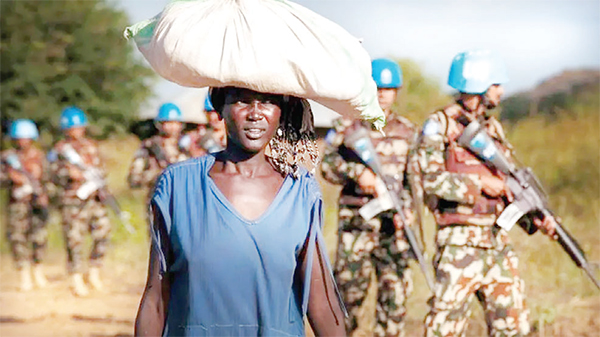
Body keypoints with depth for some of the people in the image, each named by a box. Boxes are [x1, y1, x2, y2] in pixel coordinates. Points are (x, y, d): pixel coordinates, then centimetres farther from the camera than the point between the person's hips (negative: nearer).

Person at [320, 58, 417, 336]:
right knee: (350, 286, -4)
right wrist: (357, 172, -20)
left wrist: (406, 207, -2)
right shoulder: (347, 126, 5)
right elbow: (327, 163, -3)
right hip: (357, 221, -3)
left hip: (394, 222, 3)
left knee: (396, 289, 0)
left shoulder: (407, 131, 14)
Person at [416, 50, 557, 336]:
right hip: (459, 243, -7)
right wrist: (479, 183, -14)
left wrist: (537, 217, 4)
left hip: (497, 240, 7)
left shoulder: (494, 129, 15)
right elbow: (431, 179, -16)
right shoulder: (439, 125, -5)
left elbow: (509, 186, 17)